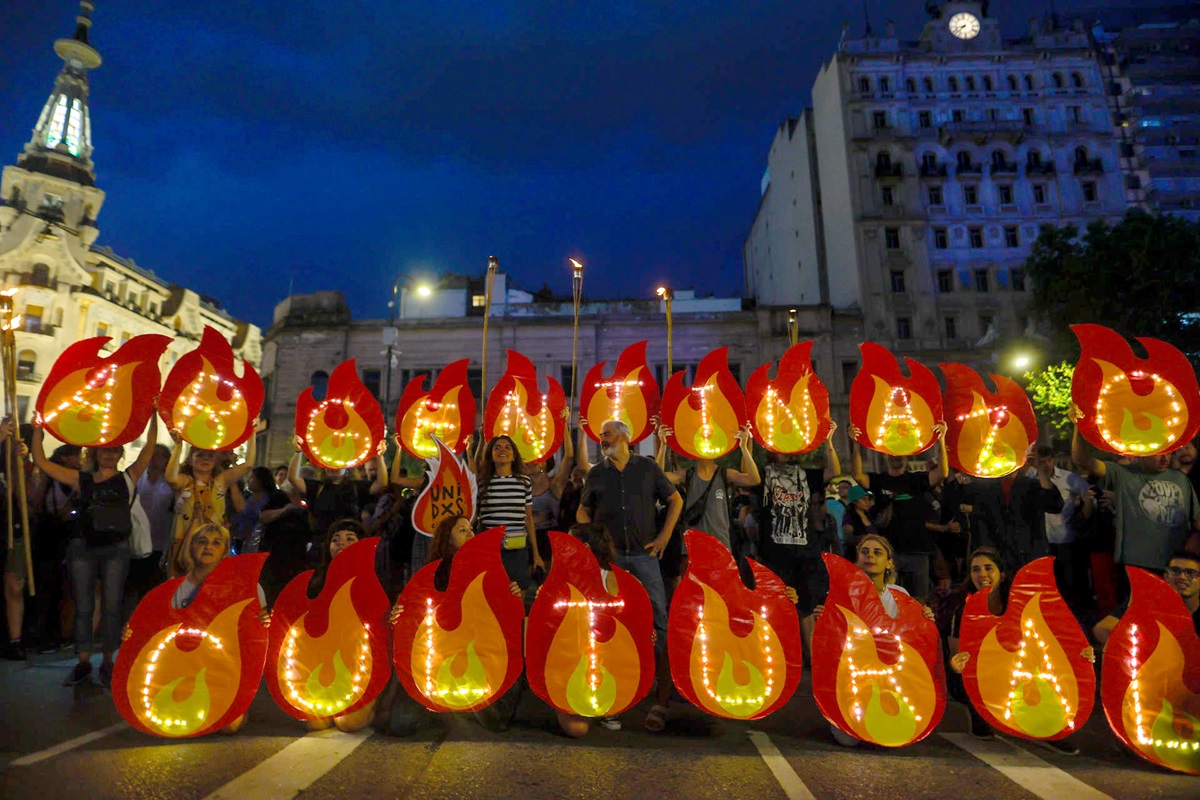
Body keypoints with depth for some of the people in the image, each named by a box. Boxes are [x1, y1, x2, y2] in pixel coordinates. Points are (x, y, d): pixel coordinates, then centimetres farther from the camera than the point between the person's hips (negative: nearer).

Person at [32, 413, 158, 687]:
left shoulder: (128, 478, 3)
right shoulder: (81, 479, 8)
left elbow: (150, 446, -6)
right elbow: (41, 462, 7)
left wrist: (154, 416, -13)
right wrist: (38, 431, 1)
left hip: (116, 548, -2)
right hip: (83, 547, 2)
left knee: (111, 606, 2)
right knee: (83, 606, 7)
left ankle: (107, 662, 13)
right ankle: (83, 662, 18)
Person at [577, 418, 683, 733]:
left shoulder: (647, 467, 5)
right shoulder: (596, 474, 9)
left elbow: (675, 500, 11)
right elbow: (583, 511, 17)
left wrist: (665, 535, 3)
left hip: (643, 554, -1)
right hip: (607, 556, 2)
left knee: (658, 621, -6)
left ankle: (662, 698, 3)